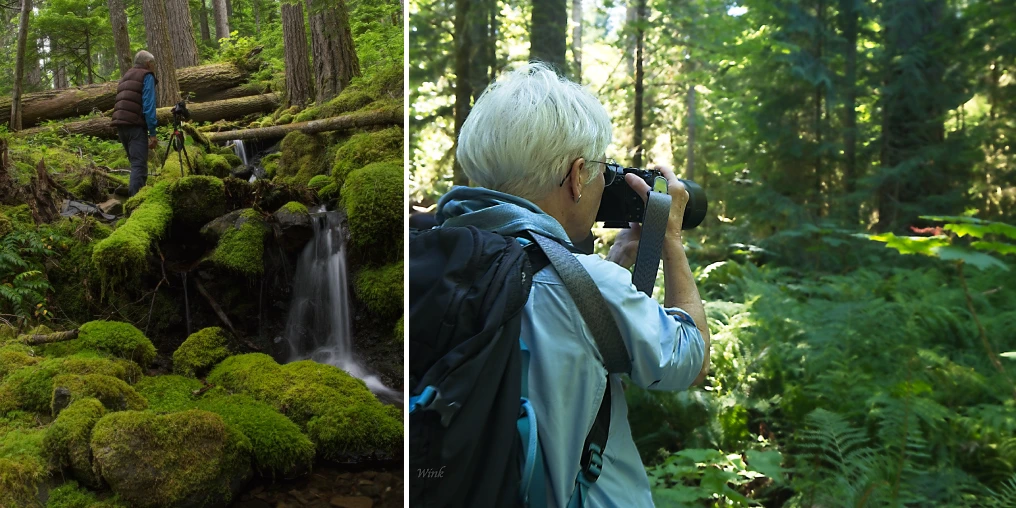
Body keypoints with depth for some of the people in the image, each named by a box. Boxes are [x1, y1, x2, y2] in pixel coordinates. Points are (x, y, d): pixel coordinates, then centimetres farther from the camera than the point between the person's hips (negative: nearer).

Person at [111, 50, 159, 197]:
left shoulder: (125, 76, 26)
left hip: (120, 124, 8)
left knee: (136, 163, 16)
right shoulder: (147, 76, 1)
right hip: (135, 125, -8)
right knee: (139, 165, -12)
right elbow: (148, 105, -10)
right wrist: (152, 132, -11)